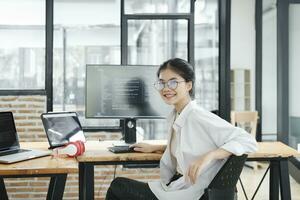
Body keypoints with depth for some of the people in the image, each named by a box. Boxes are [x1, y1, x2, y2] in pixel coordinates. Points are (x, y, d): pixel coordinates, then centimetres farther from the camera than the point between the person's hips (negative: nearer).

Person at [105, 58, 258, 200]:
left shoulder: (199, 117, -20)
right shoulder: (175, 116, 4)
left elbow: (249, 142, -24)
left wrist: (208, 156, -34)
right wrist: (154, 148, 14)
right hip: (174, 186, 7)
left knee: (117, 186, -2)